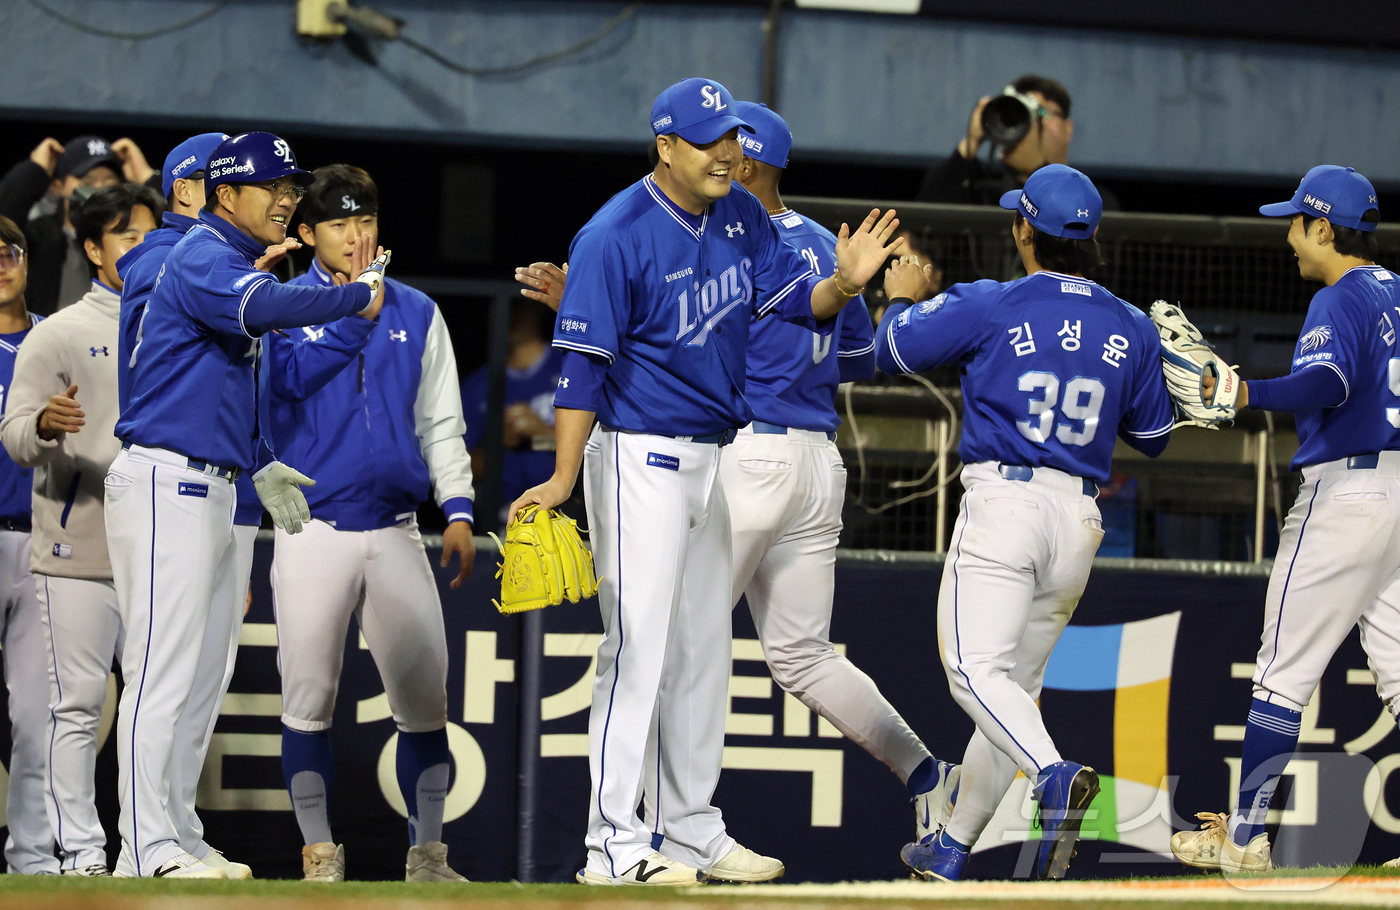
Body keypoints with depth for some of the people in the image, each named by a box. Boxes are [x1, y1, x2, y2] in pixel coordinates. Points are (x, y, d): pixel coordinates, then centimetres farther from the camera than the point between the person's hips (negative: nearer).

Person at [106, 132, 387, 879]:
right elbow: (266, 307, -33)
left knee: (203, 674, 11)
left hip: (208, 491, 11)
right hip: (165, 485, -11)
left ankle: (162, 841, 15)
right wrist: (358, 294, -24)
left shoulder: (233, 264, 22)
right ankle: (147, 852, -16)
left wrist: (263, 467, 20)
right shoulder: (202, 256, -10)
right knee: (162, 671, -13)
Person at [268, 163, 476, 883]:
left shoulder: (416, 312, 13)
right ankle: (319, 853, 6)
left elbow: (441, 420, 14)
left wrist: (458, 507, 4)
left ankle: (427, 852, 9)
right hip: (312, 528, -2)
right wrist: (357, 308, -13)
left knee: (424, 695, 0)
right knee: (309, 695, -2)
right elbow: (290, 377, -15)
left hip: (395, 528, 3)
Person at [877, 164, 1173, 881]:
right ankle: (951, 851, 19)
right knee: (1016, 682, 13)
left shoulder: (989, 307, -5)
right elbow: (1153, 437, 17)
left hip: (1001, 503, -6)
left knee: (976, 671, -14)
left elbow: (892, 350, 5)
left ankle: (1055, 776, -42)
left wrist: (901, 298, 26)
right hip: (1078, 522, 6)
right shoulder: (1131, 329, 7)